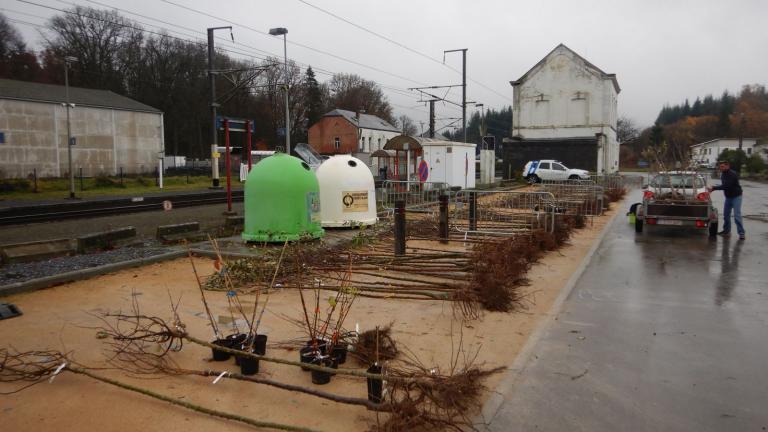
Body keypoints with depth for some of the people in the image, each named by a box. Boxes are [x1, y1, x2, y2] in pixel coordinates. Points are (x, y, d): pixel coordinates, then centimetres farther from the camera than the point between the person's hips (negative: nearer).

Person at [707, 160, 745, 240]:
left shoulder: (732, 174, -22)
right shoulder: (723, 174, 5)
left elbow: (726, 186, -30)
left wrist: (713, 188, -29)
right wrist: (713, 188, -6)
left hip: (736, 196, -8)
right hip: (728, 197, 8)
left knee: (737, 215, -13)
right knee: (726, 214, 11)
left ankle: (741, 233, -9)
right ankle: (726, 230, 24)